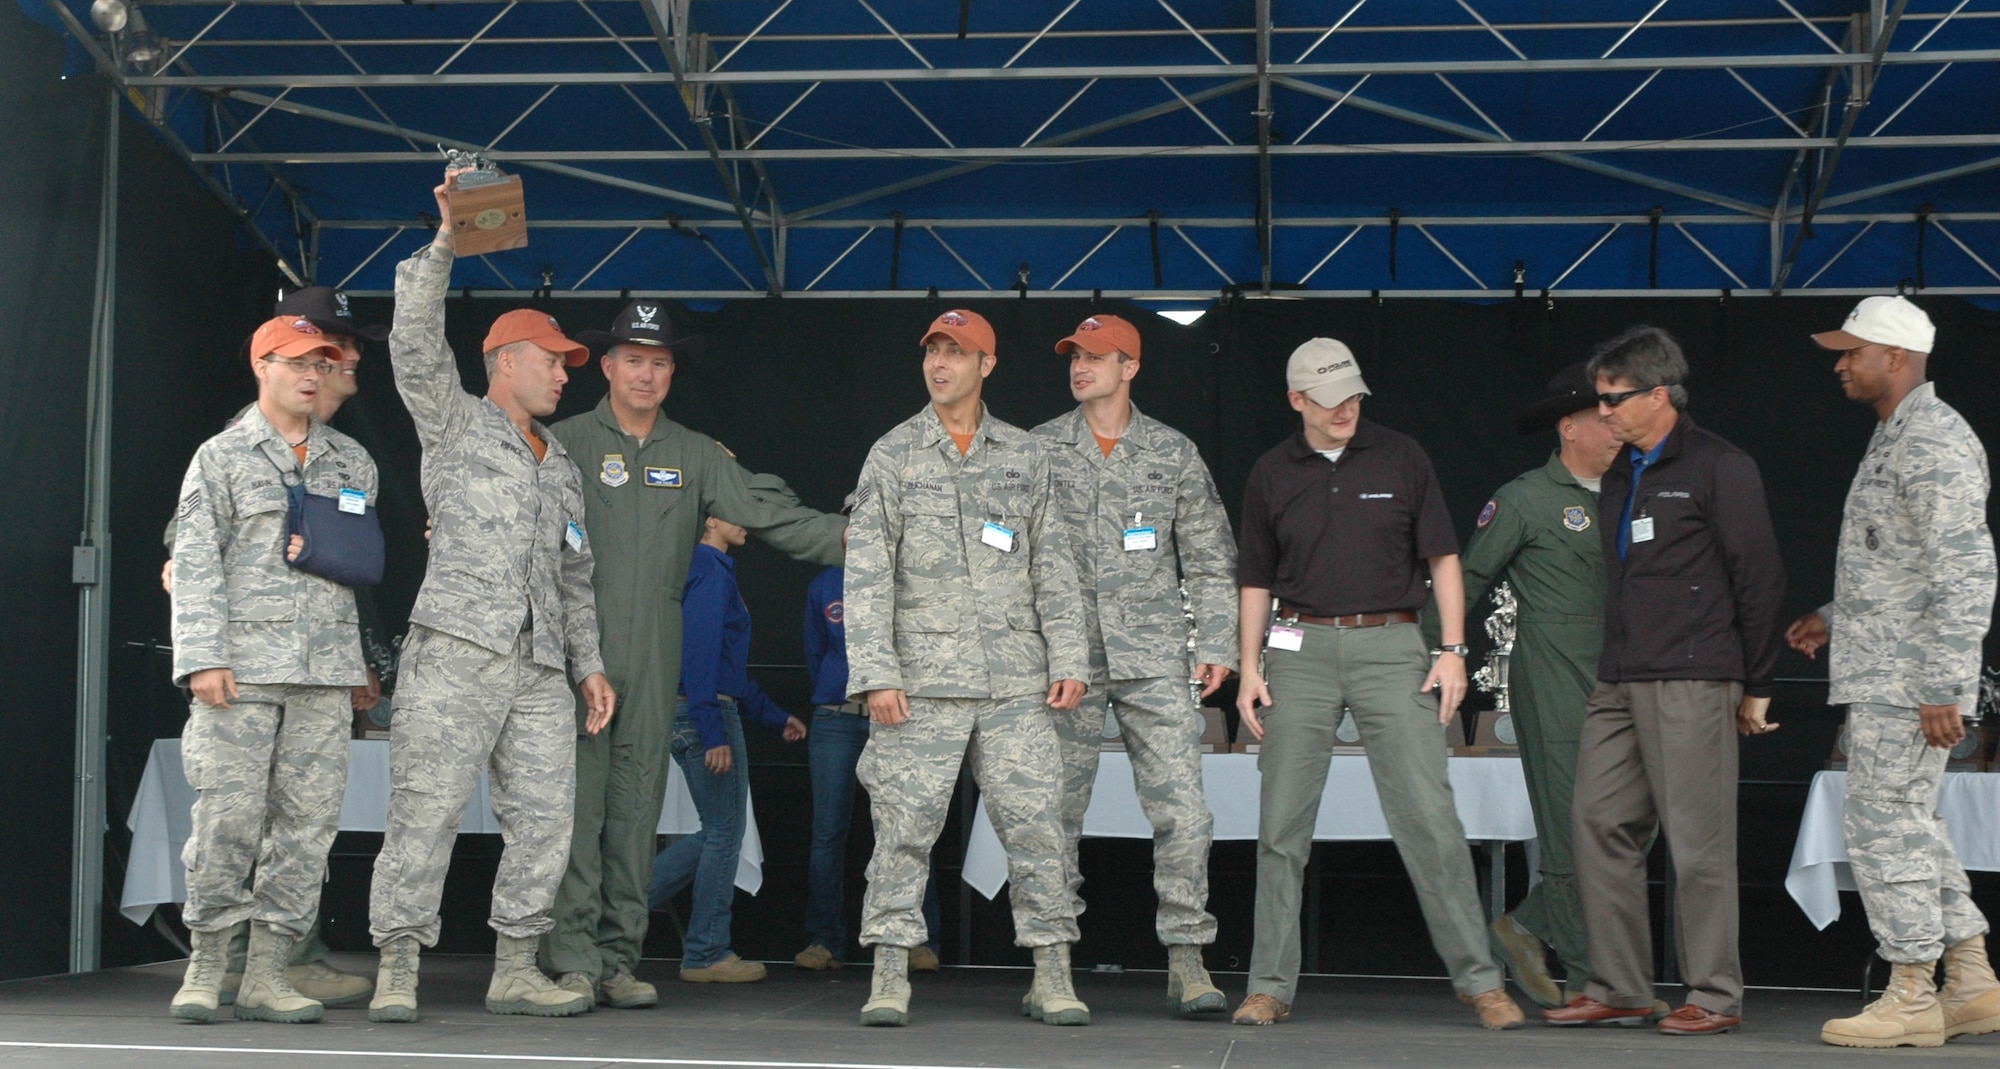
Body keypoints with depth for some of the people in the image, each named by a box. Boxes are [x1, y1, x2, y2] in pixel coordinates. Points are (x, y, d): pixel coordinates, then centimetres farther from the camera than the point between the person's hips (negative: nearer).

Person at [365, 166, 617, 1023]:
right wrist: (443, 244, -18)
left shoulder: (559, 466, 26)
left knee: (544, 822, 2)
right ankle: (397, 973, -4)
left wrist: (588, 664, 16)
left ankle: (515, 971, 10)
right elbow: (415, 342, -9)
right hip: (456, 654, -6)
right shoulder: (455, 423, 8)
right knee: (426, 813, -8)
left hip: (538, 671, 7)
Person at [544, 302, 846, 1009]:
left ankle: (618, 961, 10)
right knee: (577, 800, -7)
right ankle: (572, 962, -4)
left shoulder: (697, 456, 13)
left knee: (637, 803, 4)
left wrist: (847, 536, -7)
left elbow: (761, 517, 5)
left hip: (654, 655, 3)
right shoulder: (564, 443, 6)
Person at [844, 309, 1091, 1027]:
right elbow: (867, 572, 0)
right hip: (923, 678, -2)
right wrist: (876, 673, -8)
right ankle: (890, 979, 5)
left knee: (1033, 822, -1)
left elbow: (1051, 564, 13)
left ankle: (1052, 979, 6)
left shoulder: (1024, 455, 13)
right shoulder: (893, 455, 5)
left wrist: (1068, 658, 4)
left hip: (1016, 680, 2)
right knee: (905, 825, -3)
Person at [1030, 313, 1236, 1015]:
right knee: (1056, 811, 2)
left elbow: (1210, 560, 12)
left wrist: (1216, 644, 4)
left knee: (1181, 810, -7)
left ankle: (1187, 962, 0)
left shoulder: (1175, 454, 9)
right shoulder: (1038, 450, 8)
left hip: (1154, 658, 0)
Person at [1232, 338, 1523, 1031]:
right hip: (1302, 649, 2)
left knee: (1428, 815, -7)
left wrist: (1452, 650, -2)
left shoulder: (1401, 459, 4)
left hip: (1391, 645, -1)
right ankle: (1270, 986, 9)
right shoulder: (1272, 474, 8)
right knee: (1282, 824, 1)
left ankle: (1479, 979, 2)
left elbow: (1442, 557, 7)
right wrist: (1249, 669, 6)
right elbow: (1255, 580, 14)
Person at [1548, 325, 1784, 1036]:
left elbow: (1760, 578, -4)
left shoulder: (1719, 468, -4)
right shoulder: (1621, 473, 20)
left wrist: (1755, 684, -4)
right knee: (1599, 824, 4)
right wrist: (1612, 669, 17)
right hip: (1619, 683, 8)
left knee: (1697, 839, -5)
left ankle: (1714, 997, 4)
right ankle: (1618, 990, 10)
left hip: (1691, 683, -8)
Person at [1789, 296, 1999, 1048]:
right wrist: (1835, 616, 22)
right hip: (1881, 676, 10)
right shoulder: (1896, 439, 18)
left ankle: (1911, 999, 2)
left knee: (1887, 829, -5)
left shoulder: (1933, 445, -16)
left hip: (1904, 683, -10)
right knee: (1911, 829, 13)